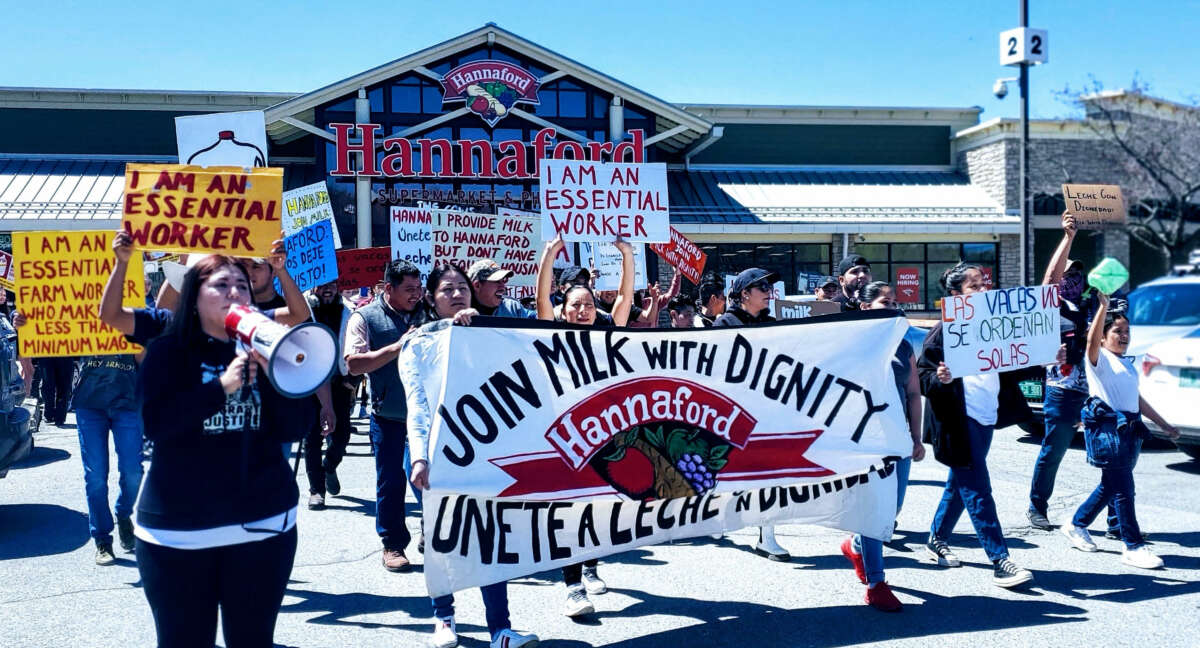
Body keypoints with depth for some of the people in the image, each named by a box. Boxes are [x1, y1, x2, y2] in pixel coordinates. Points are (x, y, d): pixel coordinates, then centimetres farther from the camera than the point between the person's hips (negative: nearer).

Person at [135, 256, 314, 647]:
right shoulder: (168, 351, -1)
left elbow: (295, 427, -3)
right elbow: (157, 424, -15)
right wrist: (221, 385, -24)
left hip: (263, 523, 2)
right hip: (179, 530, -2)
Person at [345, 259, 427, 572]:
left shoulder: (426, 314, 7)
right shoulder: (365, 318, -3)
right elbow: (354, 363, -13)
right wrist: (397, 347, -19)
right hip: (389, 416, -2)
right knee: (390, 482, 7)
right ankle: (392, 544, 20)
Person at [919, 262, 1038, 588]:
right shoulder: (944, 330, -10)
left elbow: (1009, 370, 19)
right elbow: (922, 376, -11)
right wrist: (940, 379, -31)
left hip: (986, 418, 7)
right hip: (958, 421, -7)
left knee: (961, 484, 16)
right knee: (977, 491, -6)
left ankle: (937, 539, 32)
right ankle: (999, 561, -4)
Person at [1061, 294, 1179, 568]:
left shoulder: (1127, 364, 22)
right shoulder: (1099, 358, -3)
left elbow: (1136, 398, 28)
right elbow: (1092, 339, -26)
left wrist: (1163, 424, 28)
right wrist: (1103, 306, -37)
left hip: (1130, 429, 8)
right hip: (1107, 429, -8)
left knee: (1110, 485, 14)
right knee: (1123, 489, -8)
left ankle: (1077, 525, 29)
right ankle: (1133, 547, -3)